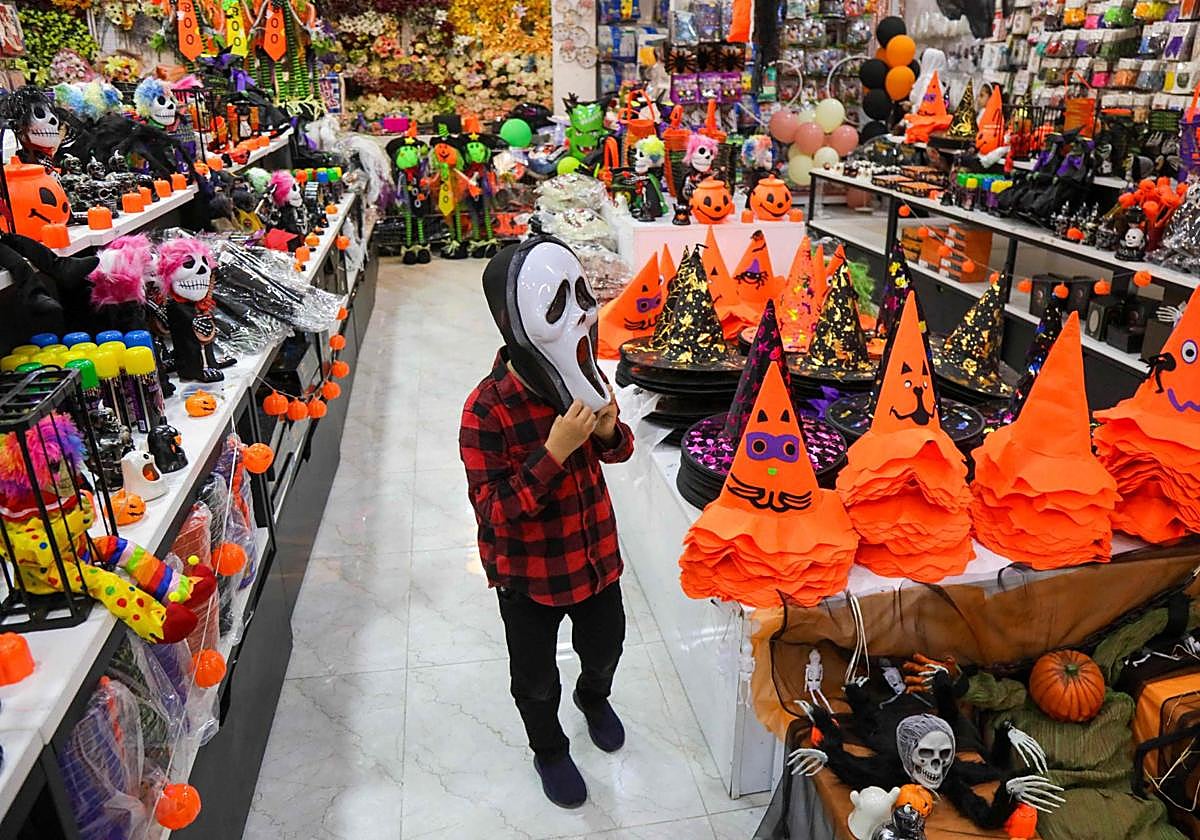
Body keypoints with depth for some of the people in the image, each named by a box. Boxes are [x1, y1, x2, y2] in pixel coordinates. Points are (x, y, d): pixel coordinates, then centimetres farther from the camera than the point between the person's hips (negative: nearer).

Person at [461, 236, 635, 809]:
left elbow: (616, 451, 6)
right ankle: (548, 749, 50)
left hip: (596, 552, 5)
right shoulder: (487, 409, -28)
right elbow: (493, 508, -27)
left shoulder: (583, 379, -10)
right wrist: (554, 451, -37)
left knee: (605, 644, 27)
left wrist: (609, 430, -18)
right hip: (528, 572, -4)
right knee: (535, 675, 19)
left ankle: (594, 697, 62)